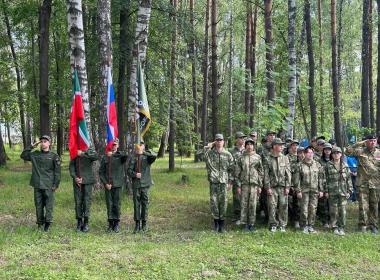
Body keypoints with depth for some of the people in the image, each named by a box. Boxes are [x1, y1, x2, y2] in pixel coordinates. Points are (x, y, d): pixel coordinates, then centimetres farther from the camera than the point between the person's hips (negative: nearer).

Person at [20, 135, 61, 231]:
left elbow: (57, 172, -2)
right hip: (37, 185, 4)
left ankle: (48, 222, 7)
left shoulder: (54, 156, -2)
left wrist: (56, 184, -6)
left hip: (48, 185, -3)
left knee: (49, 204, -1)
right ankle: (40, 223, 16)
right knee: (38, 204, 8)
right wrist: (32, 147, 6)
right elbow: (23, 155, 16)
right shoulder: (35, 154, 9)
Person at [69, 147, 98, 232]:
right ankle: (79, 222, 11)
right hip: (77, 181, 2)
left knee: (87, 201, -3)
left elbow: (96, 156, -20)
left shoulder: (90, 151, 3)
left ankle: (86, 223, 4)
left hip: (88, 181, -2)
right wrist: (75, 177, -9)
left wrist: (83, 154, -22)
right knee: (78, 201, 2)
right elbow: (71, 166, 5)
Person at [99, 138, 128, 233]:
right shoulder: (105, 157, 6)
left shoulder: (120, 155, 4)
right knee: (109, 204, 3)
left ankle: (117, 224, 11)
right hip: (108, 185, 1)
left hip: (118, 184, -1)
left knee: (117, 204, 1)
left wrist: (113, 154, -19)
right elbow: (101, 172, 6)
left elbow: (126, 156, -22)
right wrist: (105, 183, -5)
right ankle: (110, 224, 12)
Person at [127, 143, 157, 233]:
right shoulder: (133, 159, 7)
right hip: (136, 184, 1)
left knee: (145, 203, 3)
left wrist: (144, 152, -20)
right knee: (136, 204, 1)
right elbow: (129, 170, 3)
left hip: (145, 184, 0)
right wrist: (135, 174, -16)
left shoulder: (147, 157, 4)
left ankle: (144, 223, 12)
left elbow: (154, 156, -16)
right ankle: (137, 224, 7)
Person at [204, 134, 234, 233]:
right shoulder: (210, 153, 5)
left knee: (223, 202, 2)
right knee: (213, 201, 2)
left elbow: (231, 169, 7)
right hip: (213, 181, 0)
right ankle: (216, 221, 16)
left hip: (224, 181, 0)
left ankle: (222, 223, 12)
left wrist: (230, 181, 2)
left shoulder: (228, 154, 5)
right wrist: (208, 147, 3)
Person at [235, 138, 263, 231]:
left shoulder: (257, 157, 5)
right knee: (244, 204, 1)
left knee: (253, 204, 2)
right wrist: (239, 185, -1)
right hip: (244, 184, 0)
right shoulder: (241, 158, 4)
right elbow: (238, 172, 5)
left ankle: (252, 223, 11)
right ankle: (245, 223, 10)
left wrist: (260, 185, 2)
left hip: (254, 184, 0)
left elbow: (260, 172, 6)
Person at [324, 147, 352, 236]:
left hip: (343, 191, 1)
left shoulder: (345, 166, 8)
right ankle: (334, 227, 12)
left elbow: (348, 178, 10)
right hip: (332, 191, -1)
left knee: (342, 210, 1)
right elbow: (325, 179, 2)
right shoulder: (328, 165, 3)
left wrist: (349, 190, 4)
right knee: (334, 210, 2)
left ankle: (341, 227, 10)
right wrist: (326, 191, -2)